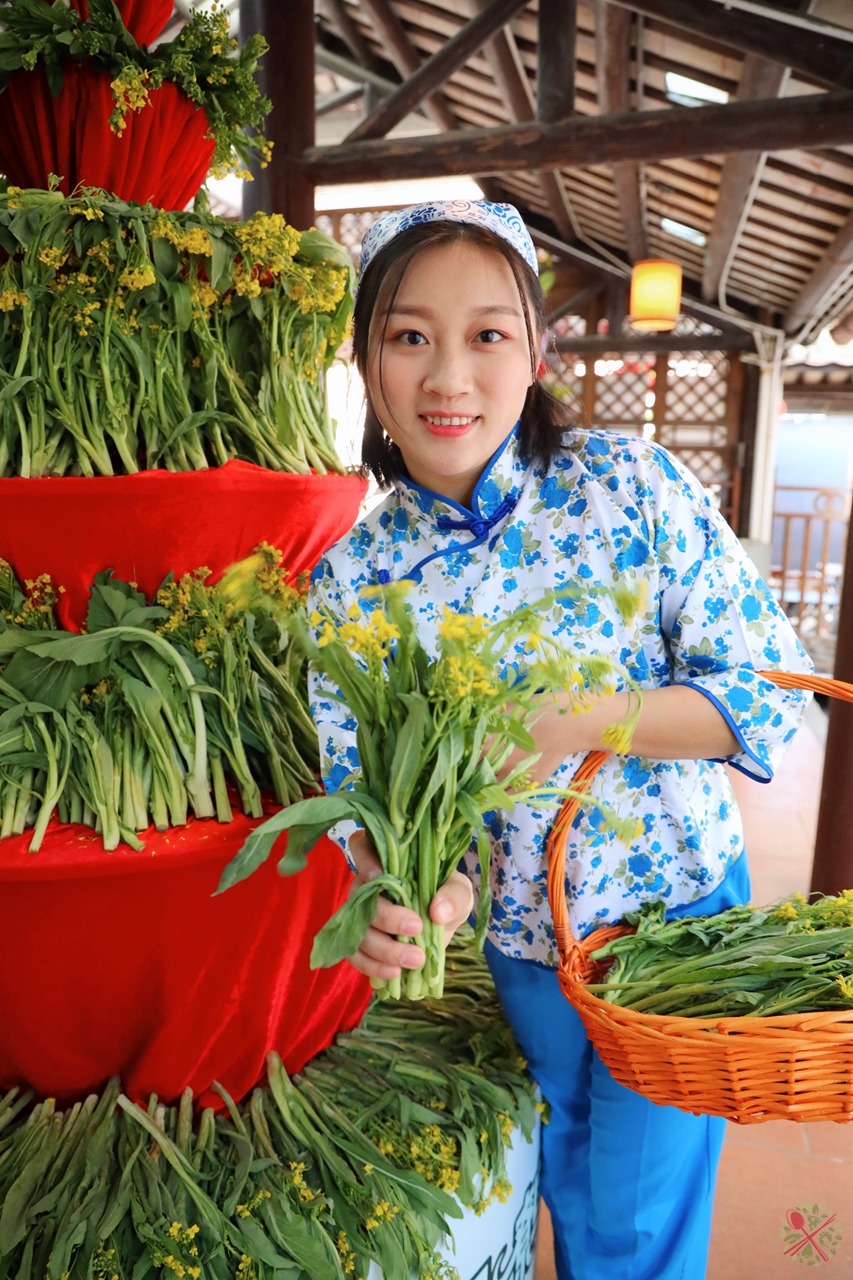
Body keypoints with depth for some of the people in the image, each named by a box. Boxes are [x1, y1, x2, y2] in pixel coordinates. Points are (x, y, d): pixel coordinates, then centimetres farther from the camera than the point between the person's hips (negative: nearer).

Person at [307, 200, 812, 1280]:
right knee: (566, 1183, 27)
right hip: (520, 945, 3)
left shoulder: (629, 484, -18)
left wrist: (571, 724, -30)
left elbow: (773, 693, -16)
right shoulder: (347, 581, -11)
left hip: (680, 913, -2)